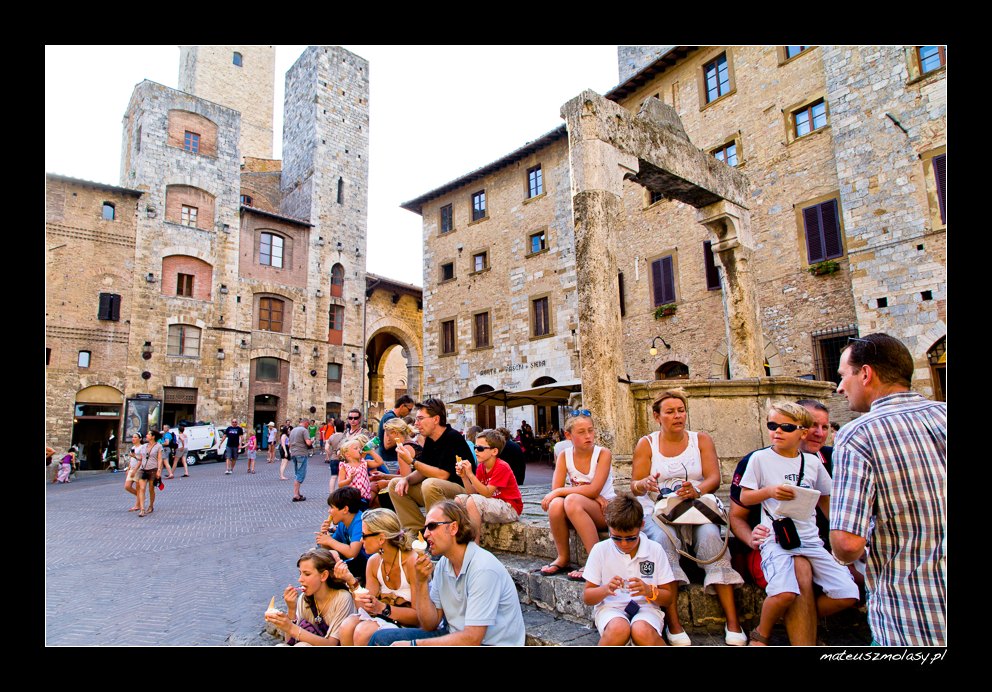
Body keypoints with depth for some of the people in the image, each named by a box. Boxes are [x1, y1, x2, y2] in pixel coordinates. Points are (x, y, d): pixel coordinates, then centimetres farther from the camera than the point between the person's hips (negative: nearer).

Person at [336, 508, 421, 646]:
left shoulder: (412, 562, -19)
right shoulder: (373, 562, 2)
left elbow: (420, 616, -18)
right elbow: (369, 609, 0)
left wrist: (382, 608, -27)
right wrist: (352, 582, -11)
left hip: (406, 624, -6)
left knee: (363, 632, -28)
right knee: (347, 626, -21)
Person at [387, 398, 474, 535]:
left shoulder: (453, 438, -18)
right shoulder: (430, 440, 8)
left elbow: (442, 475, -23)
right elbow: (422, 472, 11)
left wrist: (413, 462, -18)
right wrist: (406, 479, -10)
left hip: (463, 490, -9)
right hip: (438, 491, 9)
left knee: (430, 484, -37)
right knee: (395, 484, 3)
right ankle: (417, 531, -2)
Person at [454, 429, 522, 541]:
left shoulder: (501, 467, -17)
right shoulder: (480, 467, 6)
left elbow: (487, 493, -23)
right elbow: (472, 492, 2)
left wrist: (470, 474, -27)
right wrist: (464, 477, -13)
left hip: (510, 509, -8)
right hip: (492, 504, 8)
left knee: (473, 501, -29)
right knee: (459, 499, -1)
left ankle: (475, 543, -18)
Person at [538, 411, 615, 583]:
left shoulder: (603, 454, -12)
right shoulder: (564, 456, -2)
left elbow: (593, 490, -22)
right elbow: (555, 489, -13)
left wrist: (559, 491, -23)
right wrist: (591, 496, -22)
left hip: (605, 511, -3)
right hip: (578, 511, 4)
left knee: (572, 501, -34)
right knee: (556, 504, -30)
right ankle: (563, 558, -9)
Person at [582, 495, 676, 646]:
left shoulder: (655, 550, 2)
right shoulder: (600, 550, 0)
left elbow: (669, 598, 6)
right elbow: (586, 598, 4)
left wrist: (649, 591, -16)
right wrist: (605, 589, -18)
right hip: (610, 607, 0)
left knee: (642, 632, -36)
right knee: (619, 629, -35)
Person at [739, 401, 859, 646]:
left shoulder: (812, 462, 11)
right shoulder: (760, 458, 0)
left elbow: (825, 499, 23)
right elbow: (744, 497, 0)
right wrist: (769, 491, -16)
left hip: (811, 540, 5)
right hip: (776, 539, -5)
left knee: (847, 595, -8)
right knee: (785, 592, -28)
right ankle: (761, 635, 3)